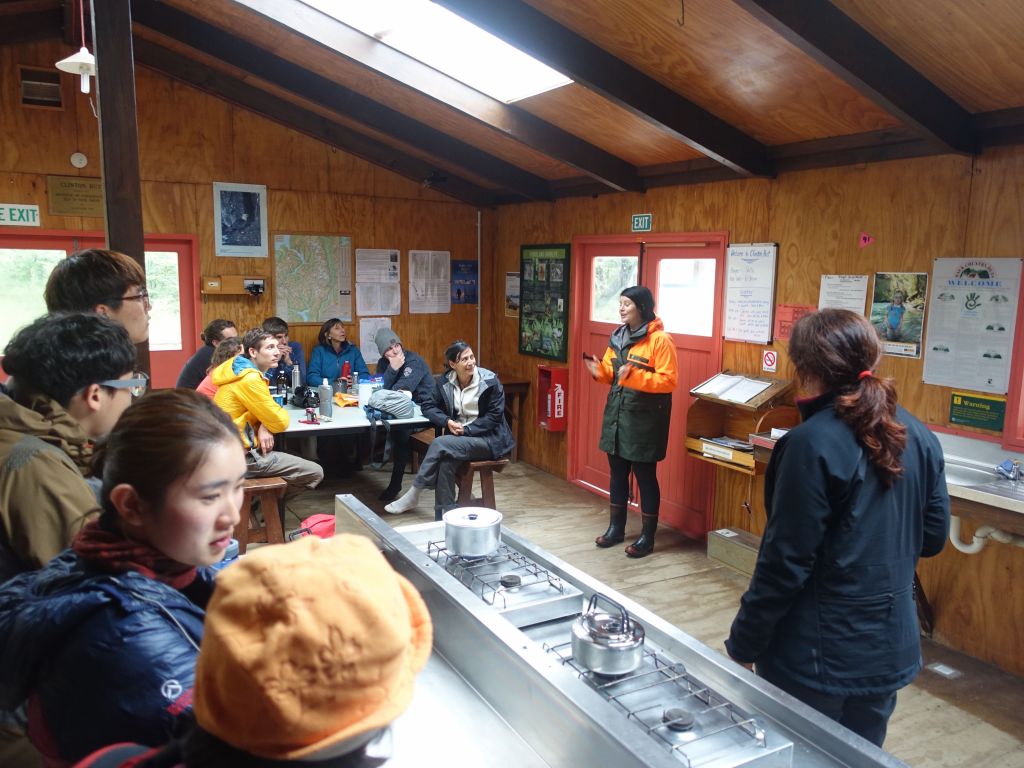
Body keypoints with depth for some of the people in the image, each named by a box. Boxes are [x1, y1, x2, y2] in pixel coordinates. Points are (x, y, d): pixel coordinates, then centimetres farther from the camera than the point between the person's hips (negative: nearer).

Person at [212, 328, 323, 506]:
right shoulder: (249, 379, -21)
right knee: (315, 473, -7)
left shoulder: (240, 371, 9)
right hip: (240, 456, -10)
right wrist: (266, 426, 7)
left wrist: (264, 427, -6)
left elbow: (264, 411, 17)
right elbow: (280, 422, -18)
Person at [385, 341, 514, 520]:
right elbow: (429, 406, 5)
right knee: (445, 461, -30)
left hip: (488, 438, -4)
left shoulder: (489, 380, -10)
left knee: (440, 444, -27)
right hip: (458, 436, 4)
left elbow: (495, 416, -9)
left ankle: (413, 495, -14)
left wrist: (466, 429, -17)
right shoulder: (445, 381, 2)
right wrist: (447, 422, -14)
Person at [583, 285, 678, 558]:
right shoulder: (618, 337, 9)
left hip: (644, 418, -7)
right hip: (617, 413, 7)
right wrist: (599, 370, -3)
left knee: (645, 475, 2)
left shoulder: (660, 339, -14)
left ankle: (647, 536, 14)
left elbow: (669, 380, -18)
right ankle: (616, 527, 28)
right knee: (617, 472, 14)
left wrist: (634, 376, -27)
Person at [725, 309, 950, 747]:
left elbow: (786, 561, -19)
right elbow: (933, 536, 9)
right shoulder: (920, 437, 0)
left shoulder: (812, 443, -21)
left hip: (817, 654, -6)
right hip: (891, 647, 7)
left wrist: (742, 643, -9)